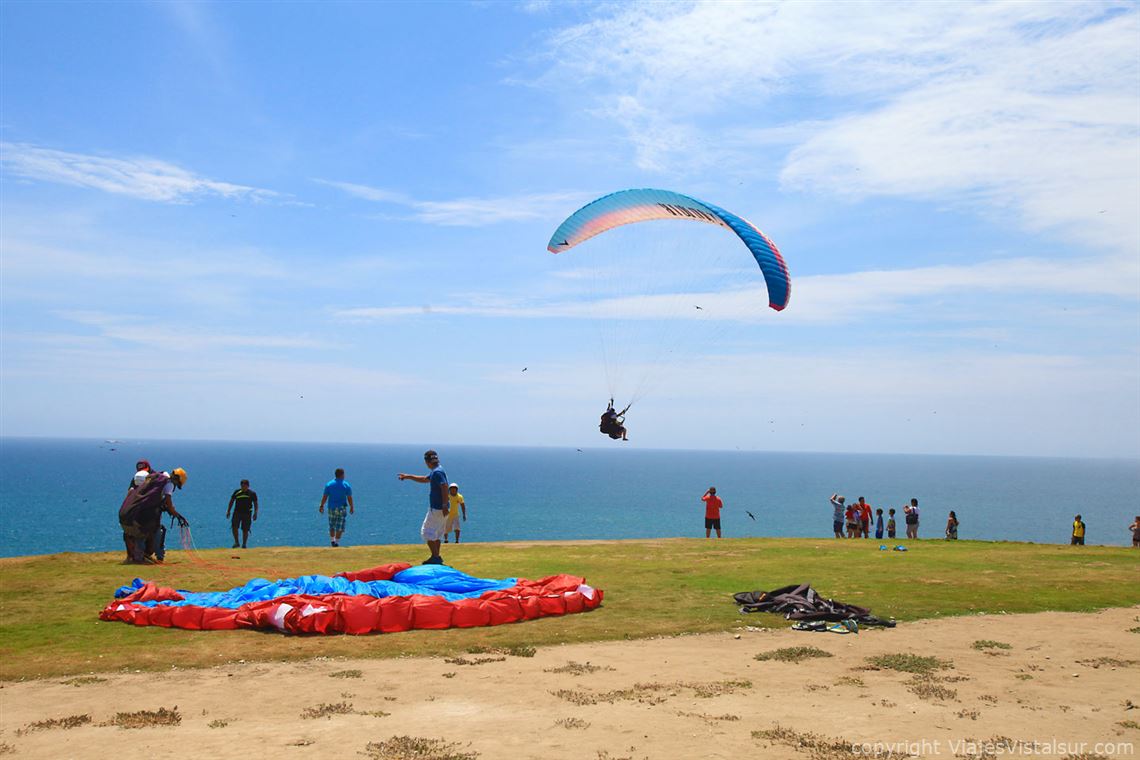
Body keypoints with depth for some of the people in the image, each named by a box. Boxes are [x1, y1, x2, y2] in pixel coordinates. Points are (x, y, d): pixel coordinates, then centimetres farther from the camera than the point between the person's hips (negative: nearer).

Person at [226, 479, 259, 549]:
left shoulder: (252, 494, 0)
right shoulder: (237, 492, 2)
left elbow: (255, 504, 7)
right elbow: (231, 501, 11)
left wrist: (255, 513, -2)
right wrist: (228, 511, 7)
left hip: (247, 513, -1)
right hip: (237, 512, 1)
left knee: (245, 530, 0)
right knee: (234, 527, -15)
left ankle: (244, 544, 12)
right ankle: (236, 542, -2)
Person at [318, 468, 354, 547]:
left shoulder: (328, 484, -1)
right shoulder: (346, 485, -6)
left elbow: (324, 497, -1)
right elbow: (349, 498, -6)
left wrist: (321, 506, 9)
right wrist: (352, 507, 5)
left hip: (331, 508, 2)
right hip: (341, 508, -2)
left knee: (332, 526, 18)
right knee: (340, 527, 3)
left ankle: (332, 541, 20)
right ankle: (336, 542, 0)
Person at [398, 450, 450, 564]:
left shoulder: (437, 472, -17)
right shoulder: (436, 471, 16)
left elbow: (445, 487, -27)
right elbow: (424, 479, 31)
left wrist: (445, 505, -29)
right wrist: (408, 476, 31)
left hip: (437, 509, -10)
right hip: (441, 508, 10)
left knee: (427, 531, -4)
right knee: (437, 533, 16)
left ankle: (435, 557, -6)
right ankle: (437, 557, 20)